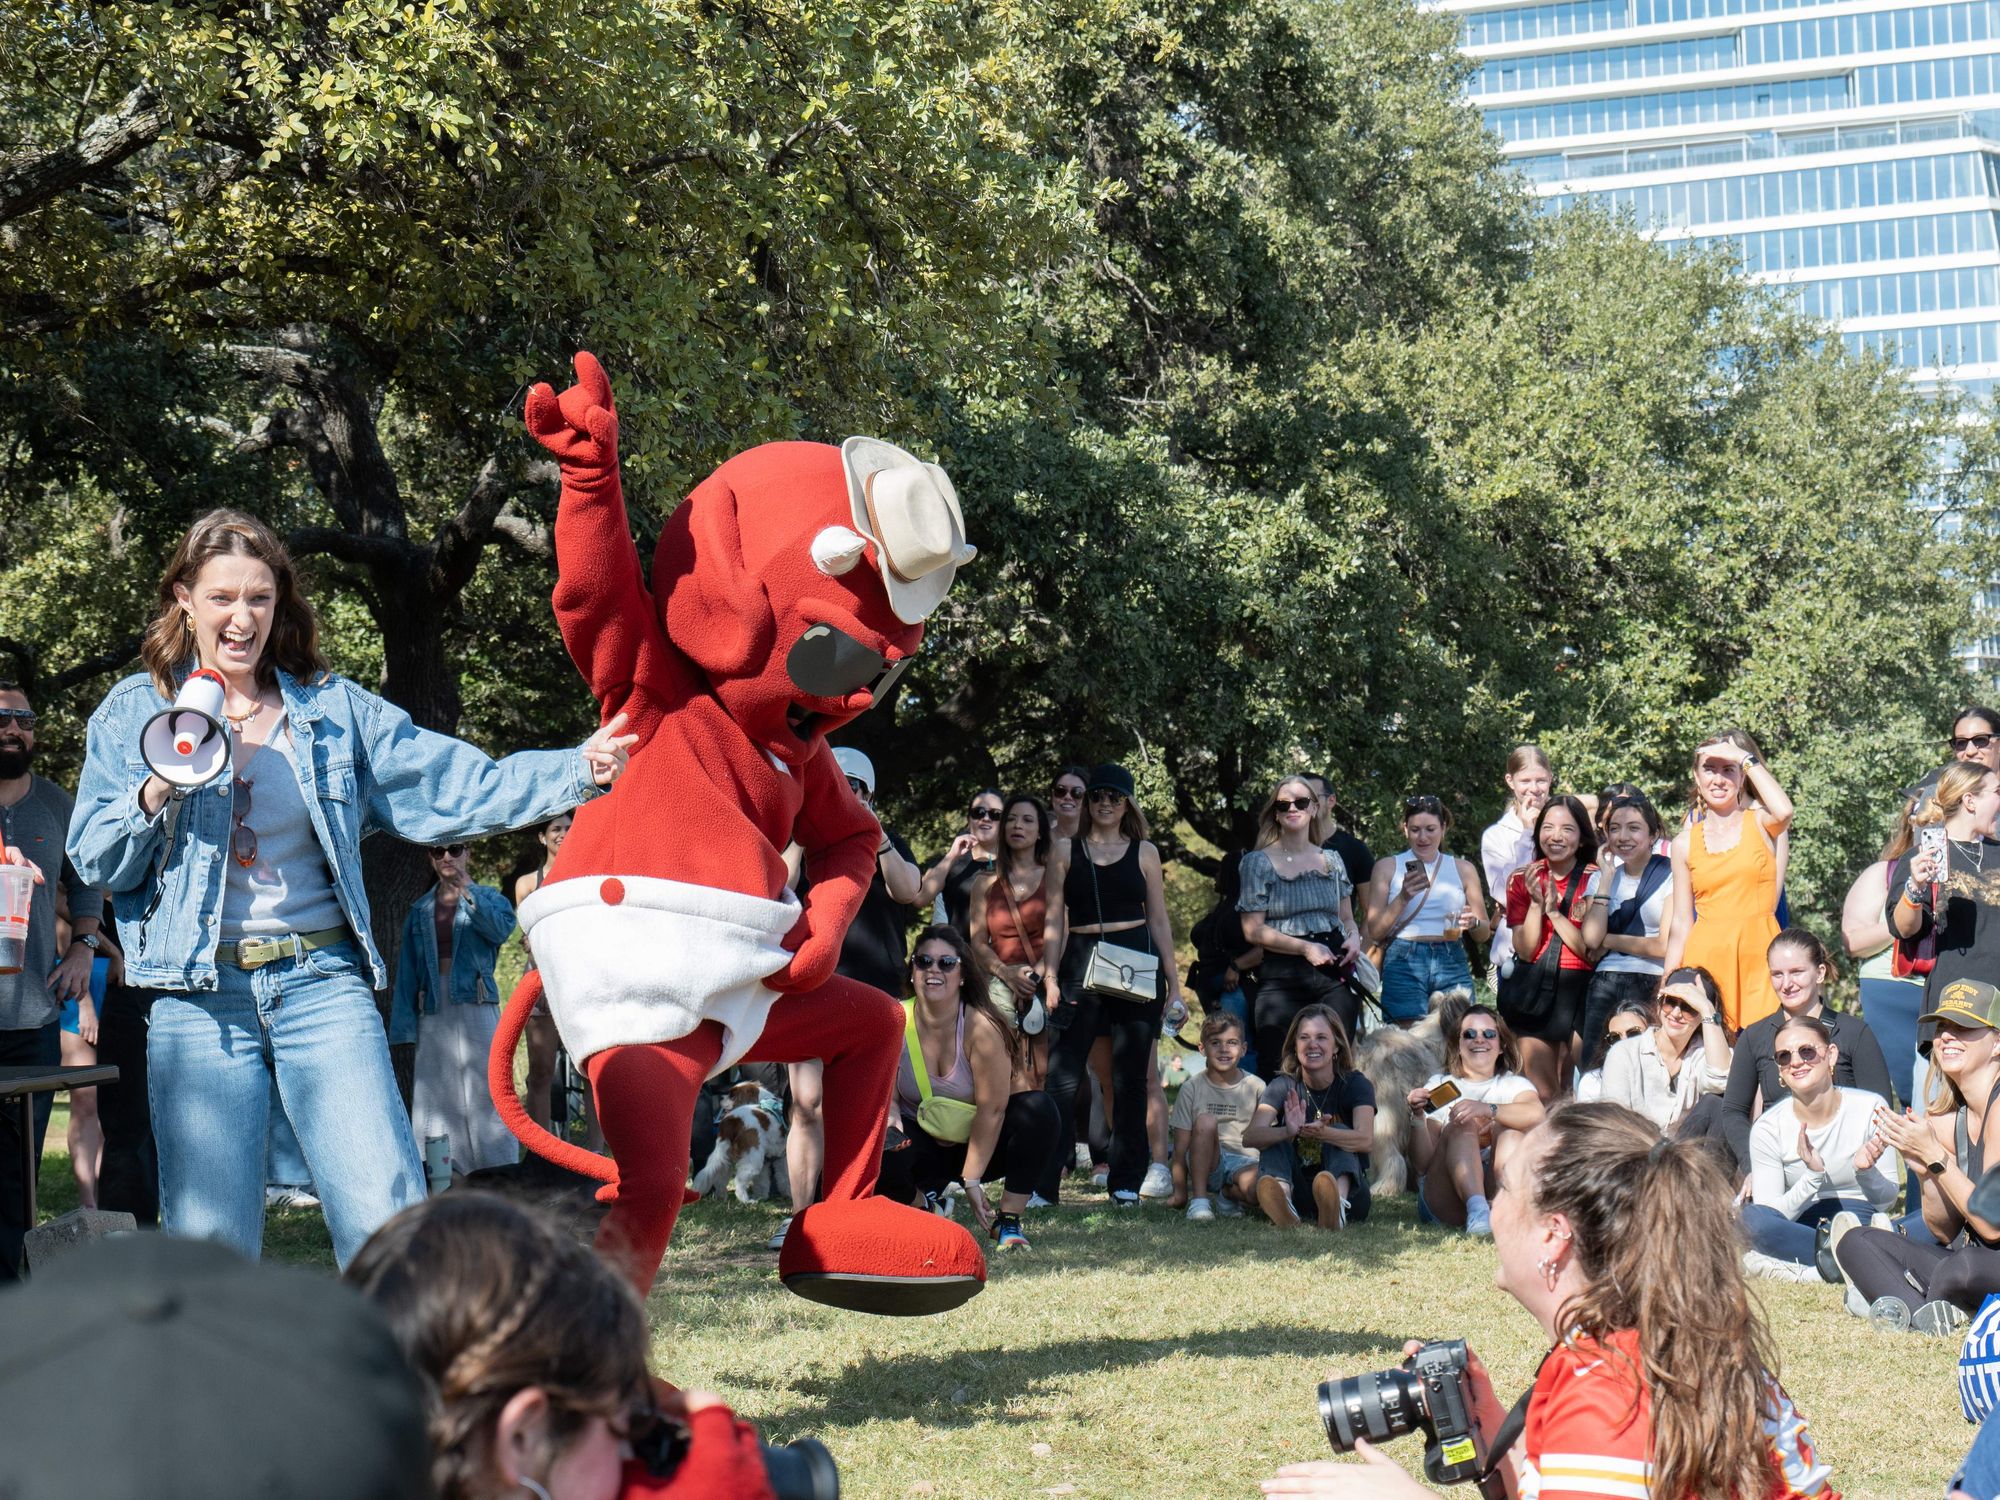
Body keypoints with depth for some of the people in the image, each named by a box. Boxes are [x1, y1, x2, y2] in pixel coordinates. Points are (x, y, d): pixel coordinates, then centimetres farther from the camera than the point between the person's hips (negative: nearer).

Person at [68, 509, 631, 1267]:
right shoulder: (132, 713, 9)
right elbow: (95, 861, 5)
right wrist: (157, 793, -14)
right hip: (200, 995, 0)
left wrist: (580, 769, -11)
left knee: (389, 1219, -10)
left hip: (322, 984, 0)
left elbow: (456, 786, 2)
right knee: (208, 1242, 0)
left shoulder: (332, 708, 10)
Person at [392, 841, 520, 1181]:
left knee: (483, 1087, -8)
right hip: (434, 1012, 3)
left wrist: (469, 896, -31)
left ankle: (500, 1173, -8)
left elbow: (501, 928, -16)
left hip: (476, 1009, -3)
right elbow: (407, 971, 11)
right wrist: (403, 1025, 3)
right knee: (436, 1092, -1)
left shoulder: (487, 898, 8)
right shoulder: (420, 911, 16)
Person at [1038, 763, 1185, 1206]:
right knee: (1063, 1077, -8)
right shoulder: (1065, 851, 9)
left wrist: (1174, 986, 8)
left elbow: (1159, 921, 12)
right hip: (1080, 965, -1)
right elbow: (1054, 921, 8)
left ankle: (1126, 1182, 11)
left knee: (1130, 1078, 3)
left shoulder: (1144, 852, 10)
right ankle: (1042, 1183, -8)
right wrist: (1050, 978, -3)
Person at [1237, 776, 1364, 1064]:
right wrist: (1305, 948, -13)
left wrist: (1354, 937, -1)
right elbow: (1253, 930, -2)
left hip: (1334, 975, 3)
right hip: (1283, 979, -3)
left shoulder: (1332, 861, 16)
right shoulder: (1258, 862, 4)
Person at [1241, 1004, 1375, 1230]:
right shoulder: (1283, 1086, 2)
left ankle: (1337, 1206, -56)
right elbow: (1250, 1136, -18)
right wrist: (1289, 1132, -39)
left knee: (1340, 1131, -23)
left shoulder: (1355, 1084, -3)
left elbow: (1365, 1139, -24)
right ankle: (1282, 1203, -52)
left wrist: (1322, 1133, -44)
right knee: (1276, 1140, -18)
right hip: (1298, 1192, 2)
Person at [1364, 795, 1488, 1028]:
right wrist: (1403, 898, -8)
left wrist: (1473, 922, -7)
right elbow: (1375, 932, 5)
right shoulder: (1388, 867, 11)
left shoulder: (1462, 869, 15)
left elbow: (1484, 933, 15)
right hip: (1404, 964, -2)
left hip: (1452, 966, 2)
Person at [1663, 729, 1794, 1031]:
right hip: (1705, 959, 2)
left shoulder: (1759, 823, 5)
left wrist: (1746, 758, -11)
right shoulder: (1685, 842, 11)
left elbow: (1783, 812, -21)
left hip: (1758, 954, -2)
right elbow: (1681, 925, 13)